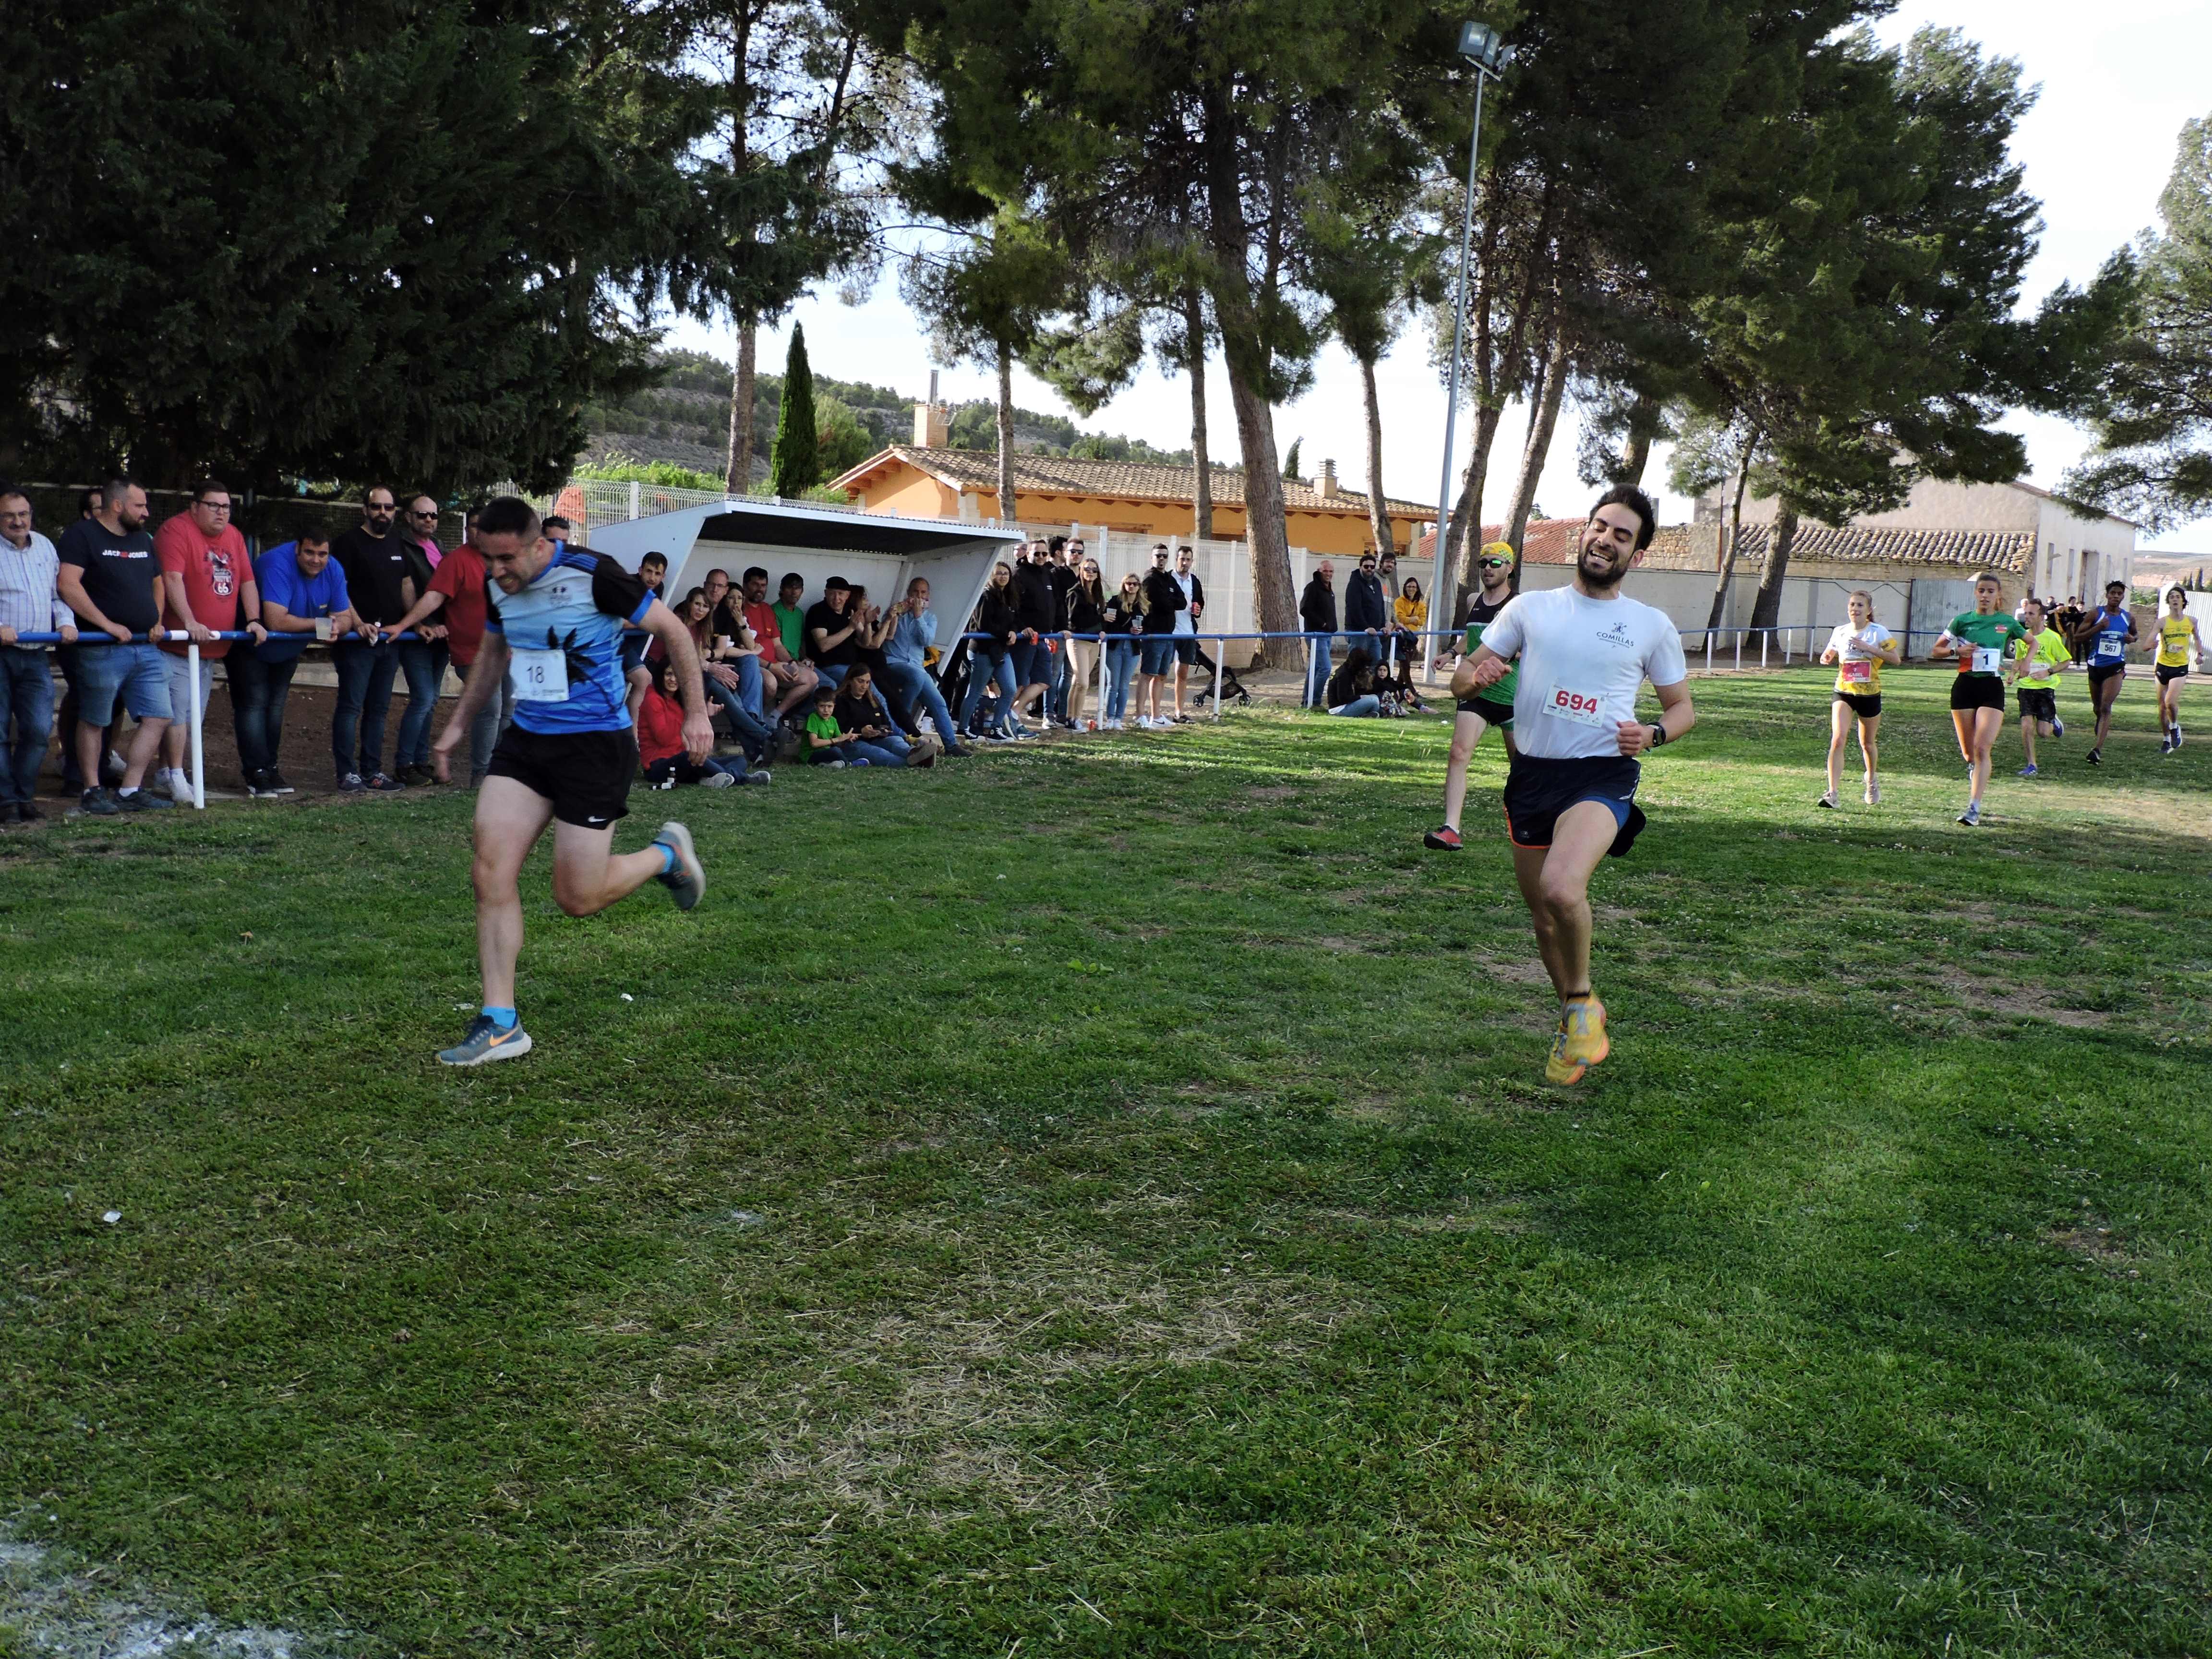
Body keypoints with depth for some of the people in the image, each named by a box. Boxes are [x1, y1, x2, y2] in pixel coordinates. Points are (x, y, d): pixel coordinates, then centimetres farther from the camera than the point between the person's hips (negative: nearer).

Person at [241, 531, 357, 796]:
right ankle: (256, 774, -10)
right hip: (248, 645, -7)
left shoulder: (333, 571, -10)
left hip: (286, 650, 7)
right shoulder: (278, 564, -32)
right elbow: (276, 621, -40)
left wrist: (336, 627, -32)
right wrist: (320, 623, -29)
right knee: (254, 705, -10)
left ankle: (270, 769, 21)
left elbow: (345, 617, -7)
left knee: (275, 706, 13)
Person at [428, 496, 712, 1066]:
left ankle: (667, 855, 25)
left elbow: (672, 629, -7)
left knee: (577, 898, -5)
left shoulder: (593, 576, -17)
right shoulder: (499, 589, 2)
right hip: (527, 739, 6)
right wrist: (459, 725, 23)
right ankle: (501, 1025, 2)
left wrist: (696, 712, -8)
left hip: (596, 743, -6)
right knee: (490, 873, -7)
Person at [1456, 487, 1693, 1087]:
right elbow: (1461, 680, 9)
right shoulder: (1529, 608, 8)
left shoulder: (1652, 626, 5)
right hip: (1531, 773, 4)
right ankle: (1576, 1019, 36)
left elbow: (1683, 707, 15)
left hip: (1603, 775, -3)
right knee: (1542, 913, 11)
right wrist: (1477, 676, -15)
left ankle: (1582, 1001, -3)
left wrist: (1652, 734, -7)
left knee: (1561, 889, -29)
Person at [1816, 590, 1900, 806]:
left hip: (1870, 694, -1)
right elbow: (1831, 654, 19)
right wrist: (1827, 658, -5)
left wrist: (1869, 648, -19)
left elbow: (1896, 659, -10)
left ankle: (1872, 782, 44)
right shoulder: (1840, 632, 3)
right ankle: (1833, 793, -19)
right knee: (1837, 740, -18)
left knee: (1868, 744, 15)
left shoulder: (1879, 632, -5)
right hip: (1843, 693, 1)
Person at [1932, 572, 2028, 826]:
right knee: (1968, 752, 5)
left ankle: (1974, 808, -14)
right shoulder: (1962, 620, 3)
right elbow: (1937, 650, 10)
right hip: (1965, 686, 1)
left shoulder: (2007, 623, 5)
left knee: (1982, 748, -14)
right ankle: (1975, 768, 43)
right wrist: (1957, 650, -9)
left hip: (1993, 688, -1)